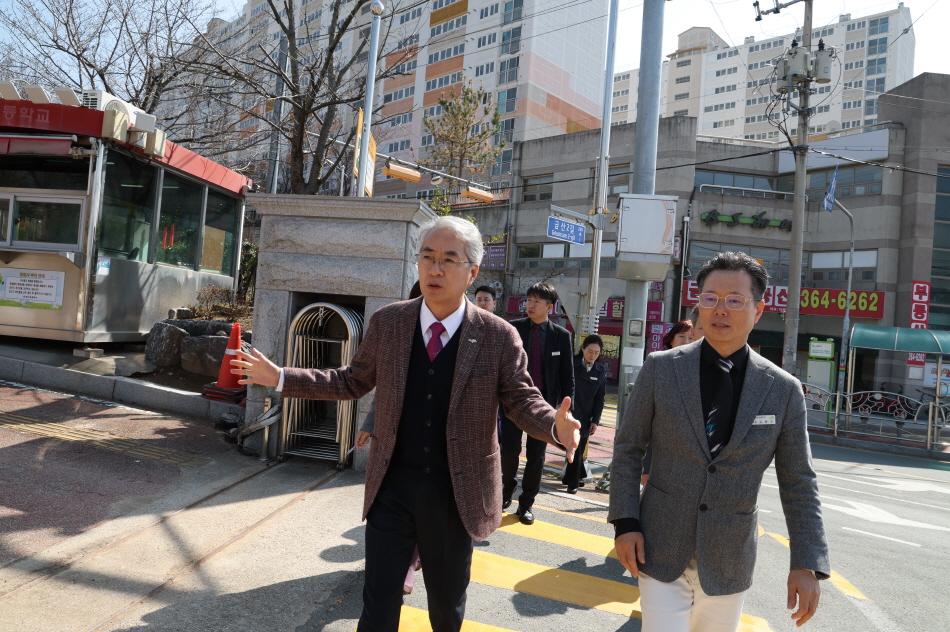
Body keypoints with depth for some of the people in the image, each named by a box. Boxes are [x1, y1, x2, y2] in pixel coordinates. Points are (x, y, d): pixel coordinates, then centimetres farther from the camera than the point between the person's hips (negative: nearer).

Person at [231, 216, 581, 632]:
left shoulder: (498, 336, -10)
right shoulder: (387, 322, -3)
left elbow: (522, 400, -6)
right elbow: (353, 382, 8)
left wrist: (555, 426, -28)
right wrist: (281, 378, 5)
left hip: (456, 493, -1)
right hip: (391, 488, 1)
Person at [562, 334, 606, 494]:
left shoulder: (601, 371, 6)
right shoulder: (571, 364, -6)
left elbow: (600, 398, 6)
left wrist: (595, 420, 0)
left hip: (585, 418, 4)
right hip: (569, 415, -4)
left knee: (579, 449, 7)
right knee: (576, 449, -6)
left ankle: (570, 478, 24)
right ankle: (573, 481, 8)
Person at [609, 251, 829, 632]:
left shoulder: (783, 390, -4)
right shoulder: (660, 369, -6)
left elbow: (798, 483, 1)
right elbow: (628, 448, -1)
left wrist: (807, 563, -4)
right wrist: (625, 522, -7)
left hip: (729, 563, 2)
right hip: (660, 554, -1)